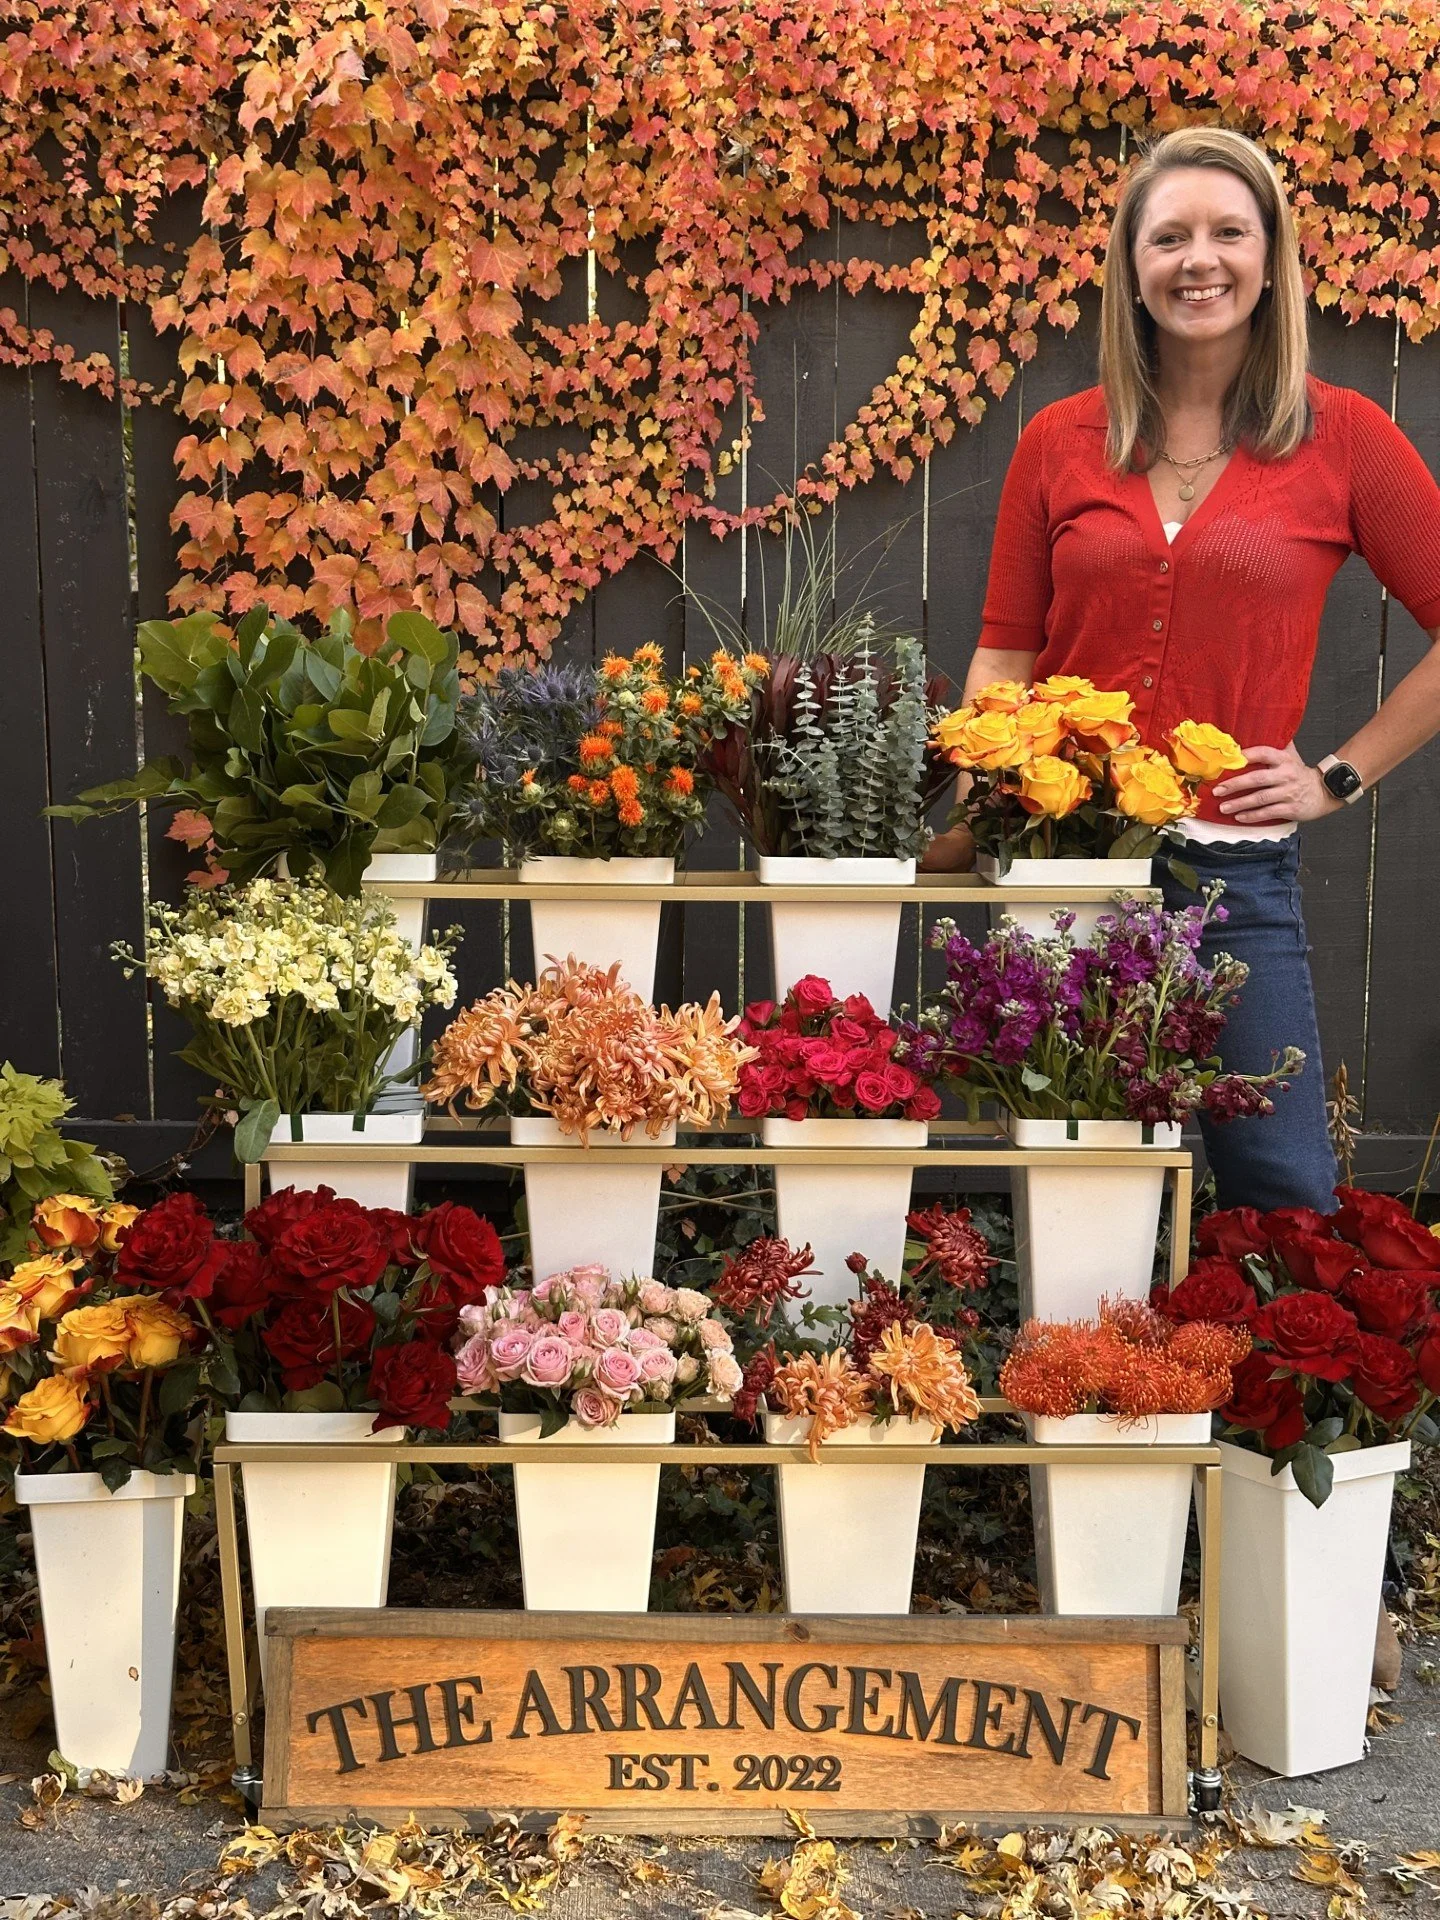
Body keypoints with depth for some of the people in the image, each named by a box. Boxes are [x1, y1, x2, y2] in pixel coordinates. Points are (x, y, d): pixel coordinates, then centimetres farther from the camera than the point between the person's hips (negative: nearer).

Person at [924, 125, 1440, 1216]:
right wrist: (961, 829, -7)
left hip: (1236, 870, -1)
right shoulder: (1061, 443, 6)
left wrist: (1342, 777, 1)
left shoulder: (1343, 437, 1)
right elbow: (1005, 660, 7)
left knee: (1284, 1192, 1)